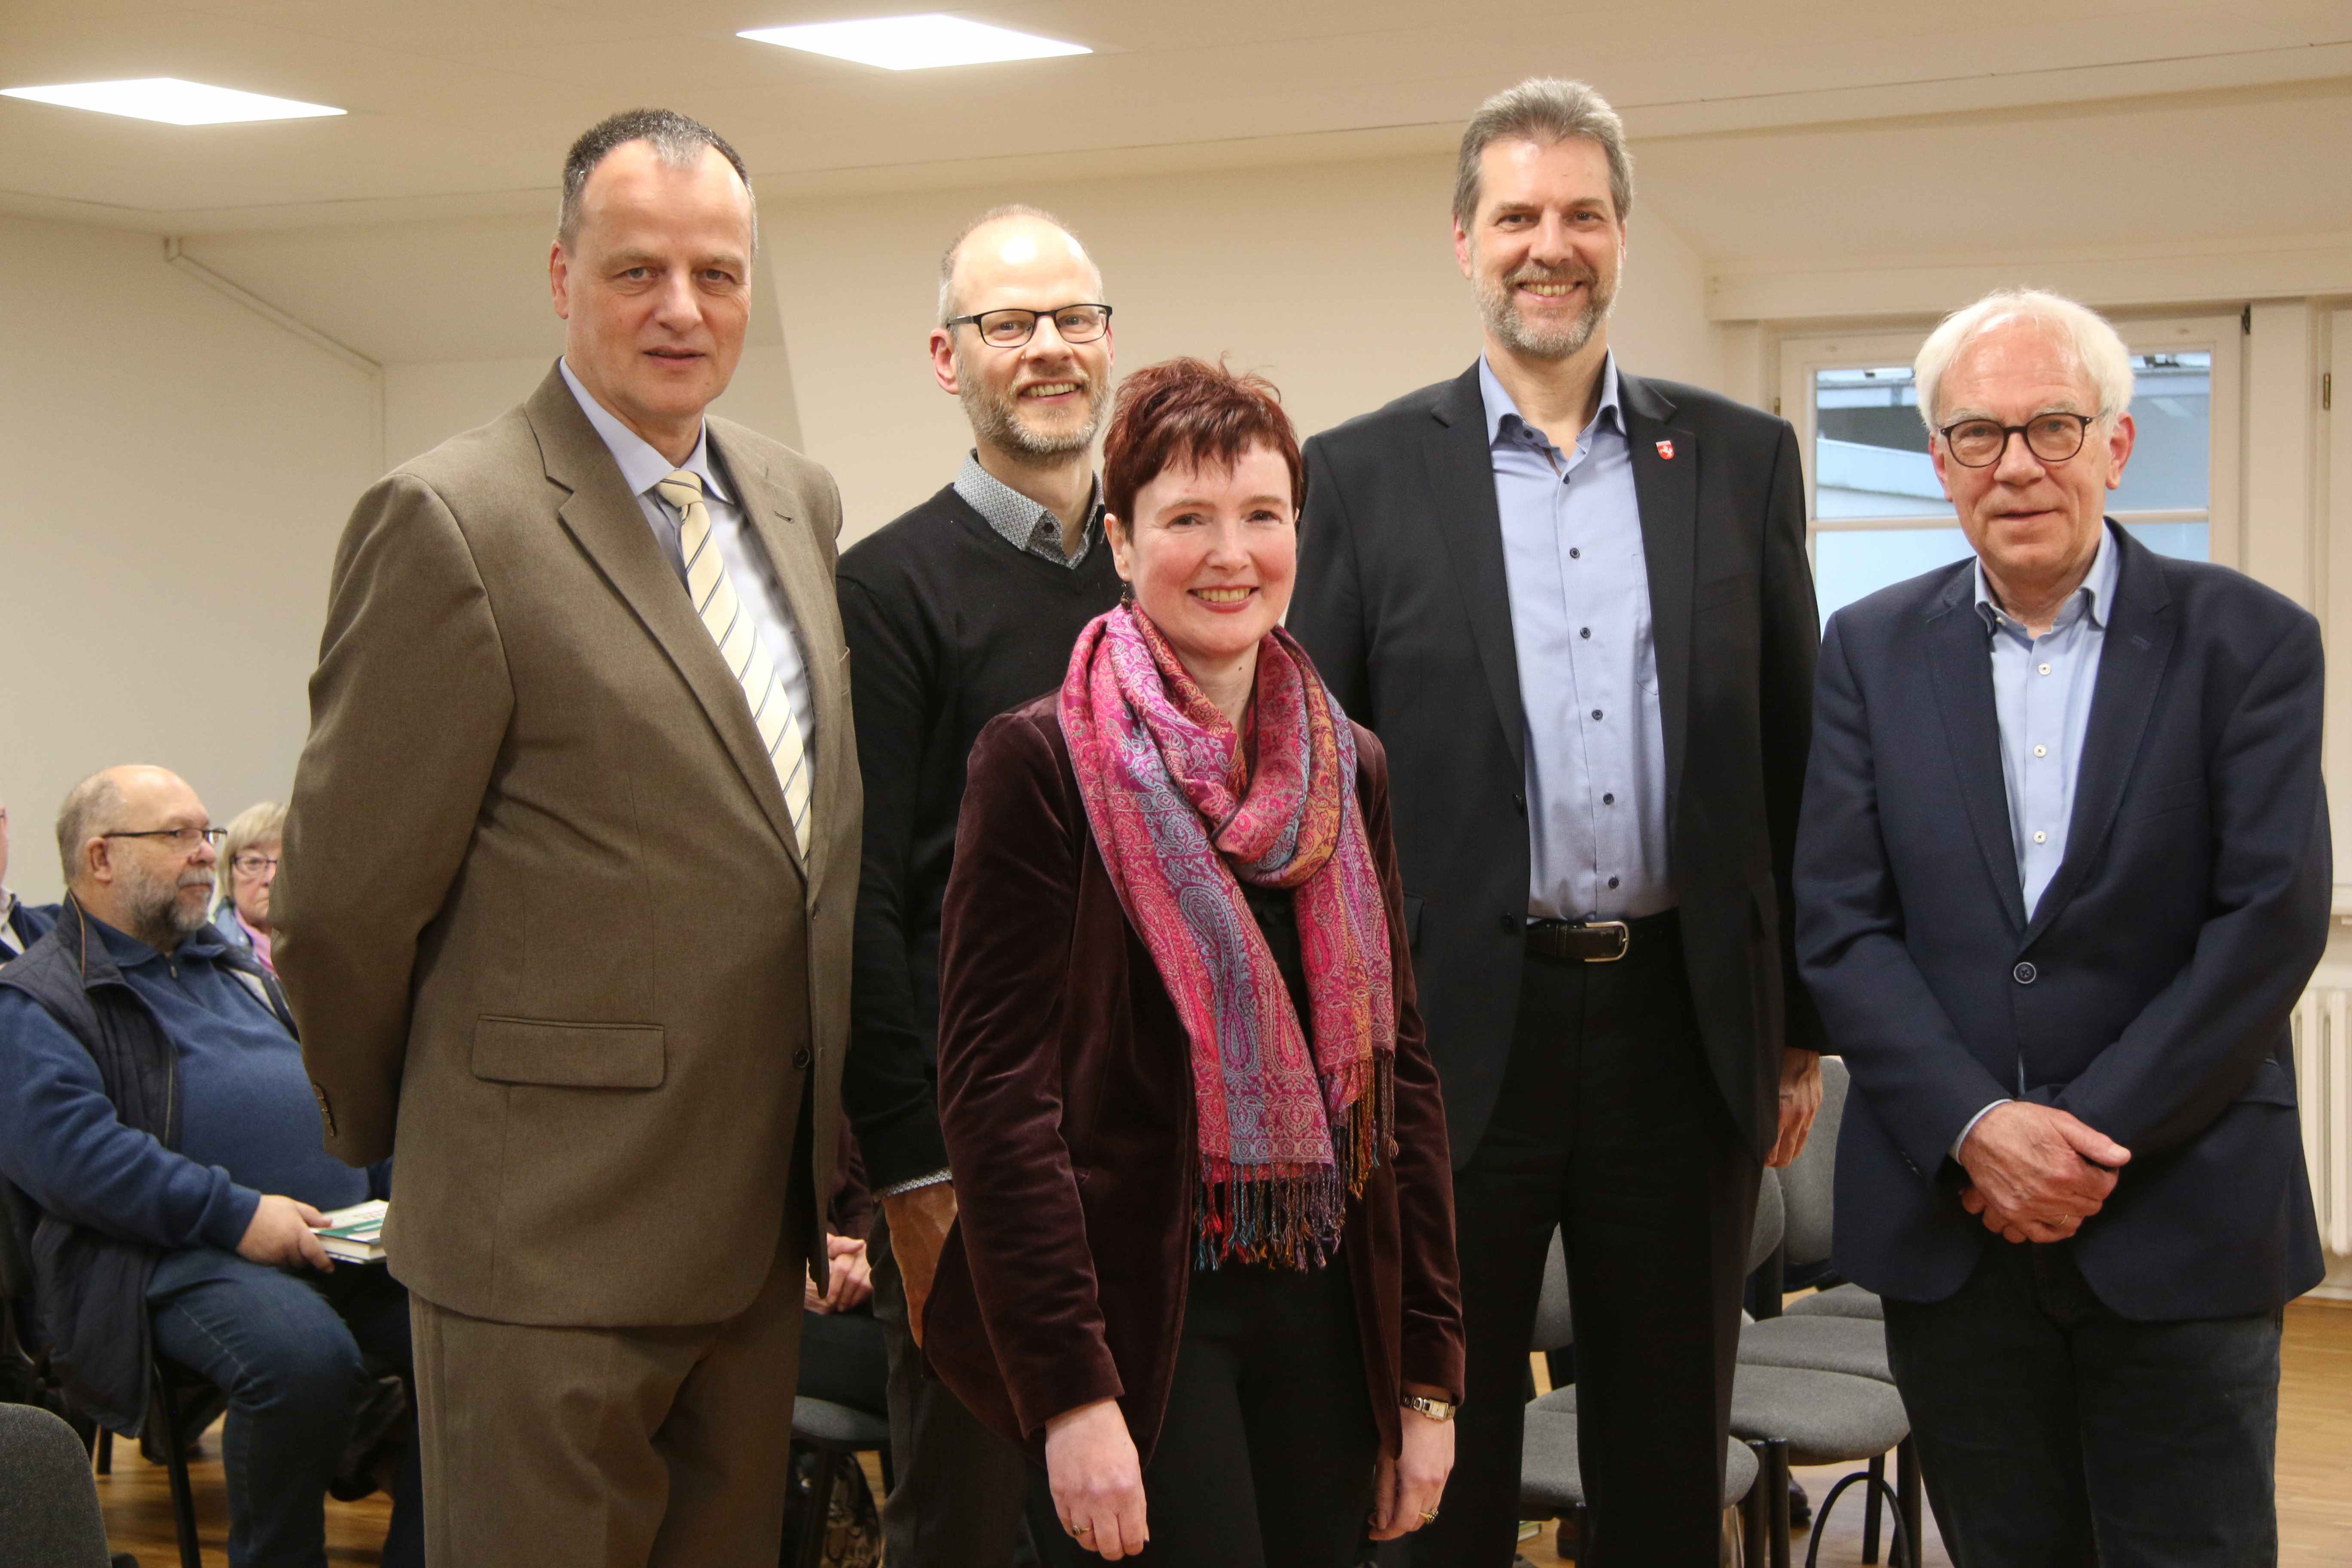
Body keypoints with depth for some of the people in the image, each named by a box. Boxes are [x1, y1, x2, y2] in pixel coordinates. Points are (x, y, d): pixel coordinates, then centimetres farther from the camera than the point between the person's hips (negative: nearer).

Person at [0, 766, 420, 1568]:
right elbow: (68, 1150, -12)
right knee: (305, 1356, -37)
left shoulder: (237, 970, 29)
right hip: (176, 1256, -7)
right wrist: (235, 1214, -20)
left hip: (345, 1235, 7)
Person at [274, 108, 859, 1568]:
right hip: (554, 1236, -6)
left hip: (764, 1217, 7)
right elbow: (343, 898, -10)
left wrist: (823, 1163, 16)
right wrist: (394, 1135, 3)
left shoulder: (802, 501, 9)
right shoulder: (452, 520, -14)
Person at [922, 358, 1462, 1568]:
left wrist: (1429, 1374, 6)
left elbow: (1399, 1071, 11)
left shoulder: (1348, 768, 9)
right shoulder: (1041, 761, -7)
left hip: (1324, 1318, 5)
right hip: (1139, 1319, -5)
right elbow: (995, 1091, -12)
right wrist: (1072, 1396, -17)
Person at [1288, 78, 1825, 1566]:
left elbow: (1792, 758, 8)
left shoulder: (1742, 459, 7)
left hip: (1684, 1025, 2)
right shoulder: (1365, 475, 1)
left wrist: (1802, 1033, 7)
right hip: (1457, 1032, -1)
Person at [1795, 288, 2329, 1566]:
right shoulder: (1872, 650, 6)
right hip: (1948, 1221, 2)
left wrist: (2096, 1141, -12)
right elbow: (1840, 926, 0)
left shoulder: (2249, 642, -1)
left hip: (2182, 1220, -2)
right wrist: (1974, 1127, -13)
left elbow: (2272, 922, -8)